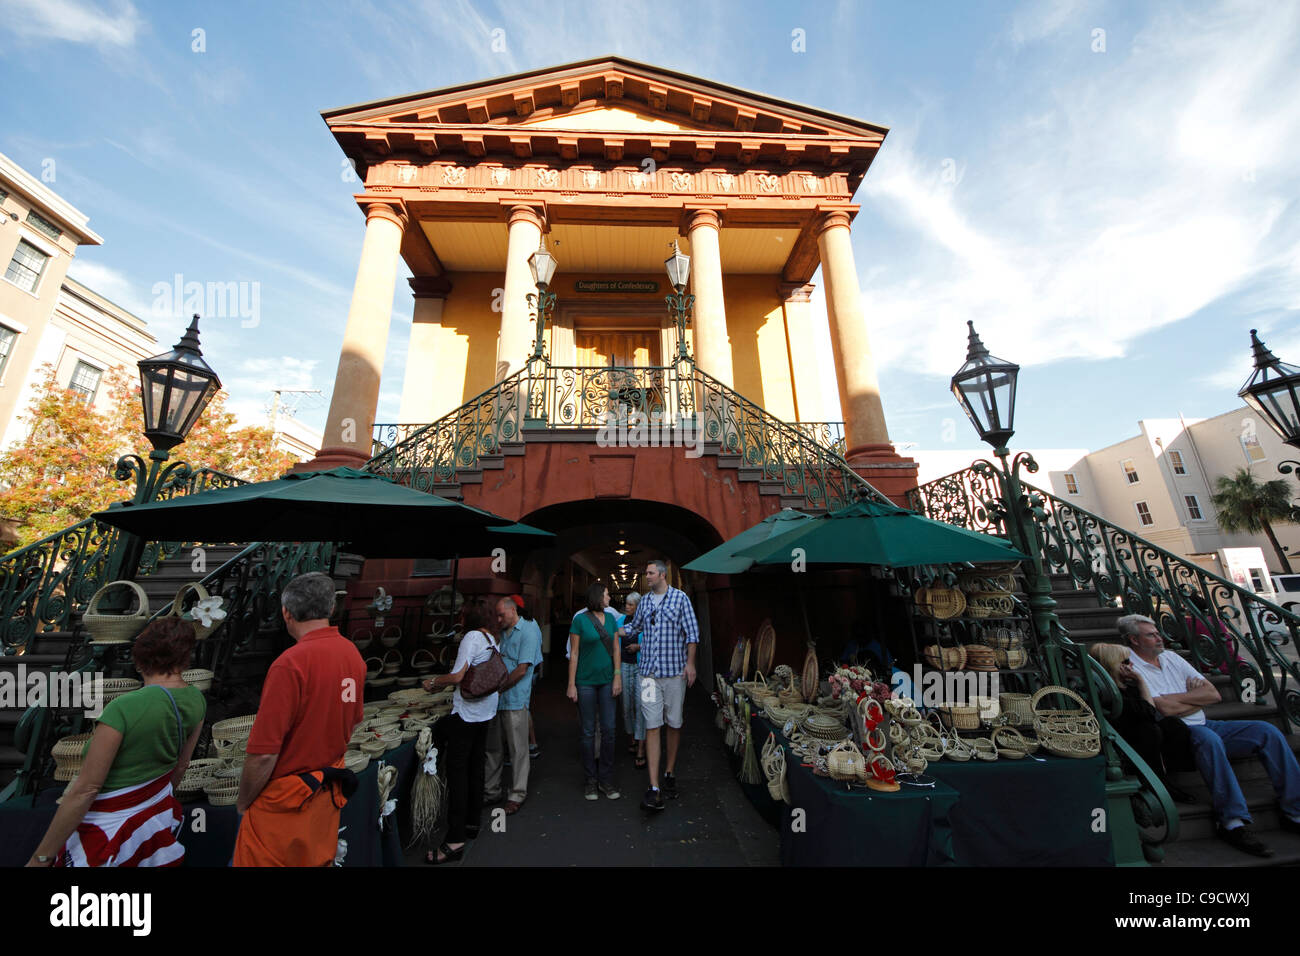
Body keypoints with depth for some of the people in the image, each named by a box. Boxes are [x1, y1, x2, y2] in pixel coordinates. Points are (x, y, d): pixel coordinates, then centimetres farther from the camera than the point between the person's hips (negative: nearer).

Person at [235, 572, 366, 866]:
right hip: (330, 793, 6)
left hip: (285, 801, -6)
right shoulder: (353, 653, -4)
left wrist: (243, 802, -5)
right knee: (319, 860, 23)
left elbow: (264, 753, -22)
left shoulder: (290, 664, -25)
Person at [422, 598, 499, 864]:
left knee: (457, 771, -1)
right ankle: (472, 823, 31)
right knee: (476, 768, 18)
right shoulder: (493, 641, 8)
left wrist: (434, 682, -2)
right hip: (486, 712, 8)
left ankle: (455, 840, 3)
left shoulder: (472, 637, -16)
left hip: (466, 713, -8)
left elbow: (457, 676, -20)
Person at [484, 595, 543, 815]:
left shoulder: (528, 631, -11)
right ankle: (491, 792, 31)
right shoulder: (501, 632, 13)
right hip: (495, 699, 7)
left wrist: (498, 689, -12)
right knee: (492, 747, 16)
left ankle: (517, 795, 19)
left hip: (514, 700, -7)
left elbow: (522, 669, -16)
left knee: (517, 749, 5)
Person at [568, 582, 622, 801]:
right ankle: (591, 780, 20)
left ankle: (606, 779, 19)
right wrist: (571, 684, -6)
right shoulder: (580, 620, -7)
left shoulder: (610, 618, 6)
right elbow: (574, 654, -5)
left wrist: (617, 676, 1)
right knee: (588, 731, 6)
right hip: (586, 682, -4)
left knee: (608, 730, 5)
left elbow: (615, 649, 8)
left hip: (607, 680, 4)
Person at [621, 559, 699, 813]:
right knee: (652, 725, -2)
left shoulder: (680, 597, -3)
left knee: (674, 723, 11)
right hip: (649, 671, 2)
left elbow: (692, 632, -4)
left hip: (674, 670, -2)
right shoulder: (644, 601, 9)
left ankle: (669, 772, 30)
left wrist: (690, 664, -8)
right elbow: (634, 627, 23)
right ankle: (654, 788, 2)